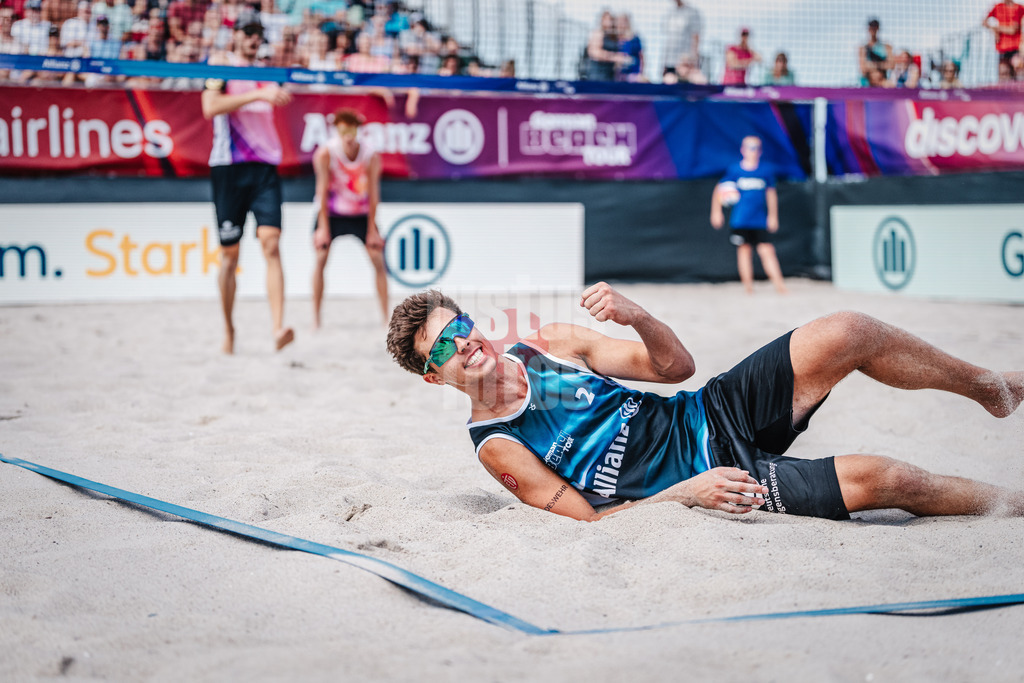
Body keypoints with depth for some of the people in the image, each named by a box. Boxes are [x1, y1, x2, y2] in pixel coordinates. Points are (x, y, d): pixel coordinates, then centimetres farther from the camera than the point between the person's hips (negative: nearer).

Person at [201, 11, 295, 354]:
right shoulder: (221, 66, 4)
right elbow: (210, 107, -15)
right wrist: (258, 95, -19)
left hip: (265, 167, 3)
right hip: (229, 167, -3)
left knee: (271, 243, -14)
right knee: (229, 254, 4)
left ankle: (278, 328, -25)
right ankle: (228, 329, 20)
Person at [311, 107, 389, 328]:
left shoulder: (371, 156, -17)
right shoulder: (325, 153, -21)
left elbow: (373, 194, -11)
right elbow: (322, 190, -17)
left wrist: (372, 230, -9)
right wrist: (323, 228, -16)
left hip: (361, 213, 2)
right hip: (332, 212, -2)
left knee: (378, 259, -5)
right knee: (321, 258, -13)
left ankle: (386, 316, 4)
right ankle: (315, 317, -4)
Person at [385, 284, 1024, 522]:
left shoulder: (549, 343, 5)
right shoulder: (498, 448, -10)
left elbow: (676, 365, 5)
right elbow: (589, 517, -12)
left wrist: (636, 315, -17)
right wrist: (686, 494, -23)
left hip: (710, 417, 6)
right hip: (695, 483, -5)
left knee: (846, 333, -15)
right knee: (876, 478, -23)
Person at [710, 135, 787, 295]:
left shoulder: (766, 170, 4)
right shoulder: (735, 170, 0)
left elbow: (771, 193, 12)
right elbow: (719, 189, 8)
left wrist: (773, 216, 10)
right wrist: (716, 212, 4)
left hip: (760, 220, 0)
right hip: (740, 220, 0)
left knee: (766, 250, -9)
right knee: (744, 249, 1)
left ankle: (779, 284, -11)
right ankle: (748, 285, 8)